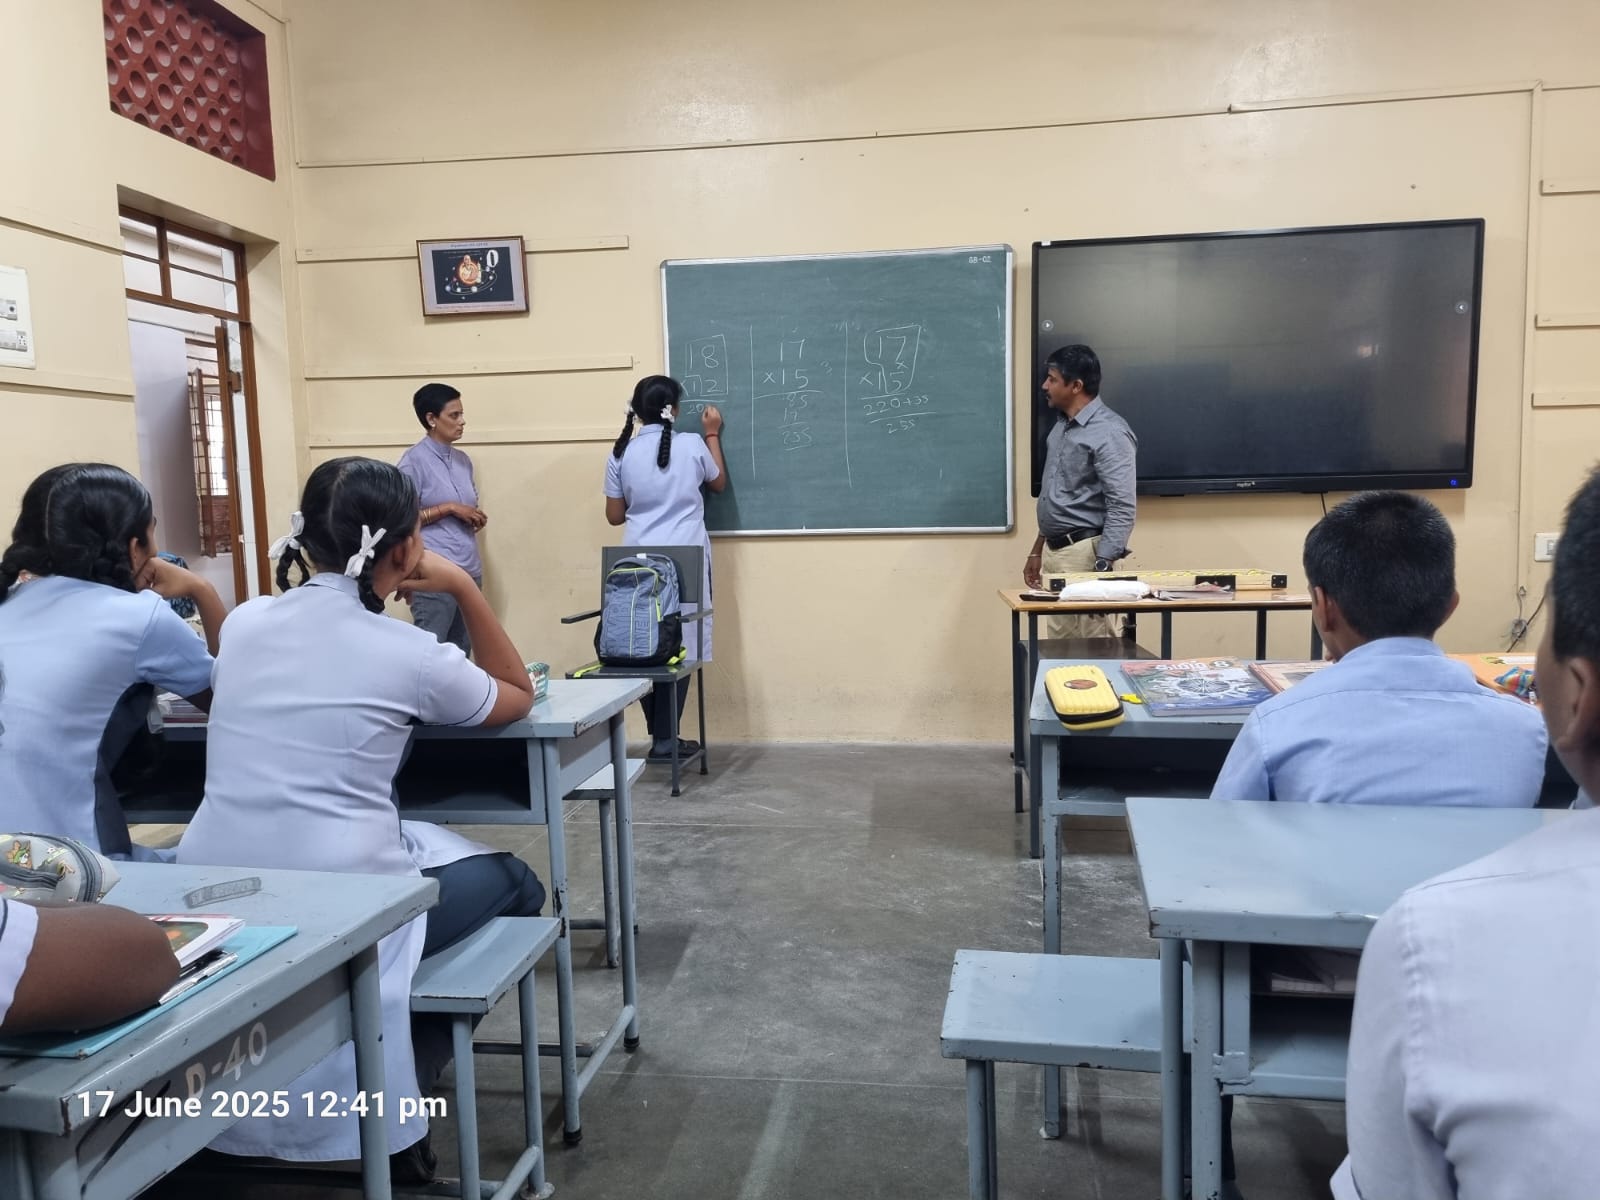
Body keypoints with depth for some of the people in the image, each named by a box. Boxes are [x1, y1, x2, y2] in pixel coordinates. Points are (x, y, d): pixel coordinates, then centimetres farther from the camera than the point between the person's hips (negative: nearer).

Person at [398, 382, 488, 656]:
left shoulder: (463, 459, 13)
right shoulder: (415, 460, -7)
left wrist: (477, 518, 3)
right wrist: (450, 508, -14)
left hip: (469, 570, 7)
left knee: (461, 652, 10)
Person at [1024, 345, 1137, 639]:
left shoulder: (1109, 433, -14)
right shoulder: (1061, 426, 13)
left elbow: (1122, 507, -20)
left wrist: (1103, 567, -25)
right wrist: (1038, 551, 20)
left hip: (1084, 553, -9)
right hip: (1055, 551, 9)